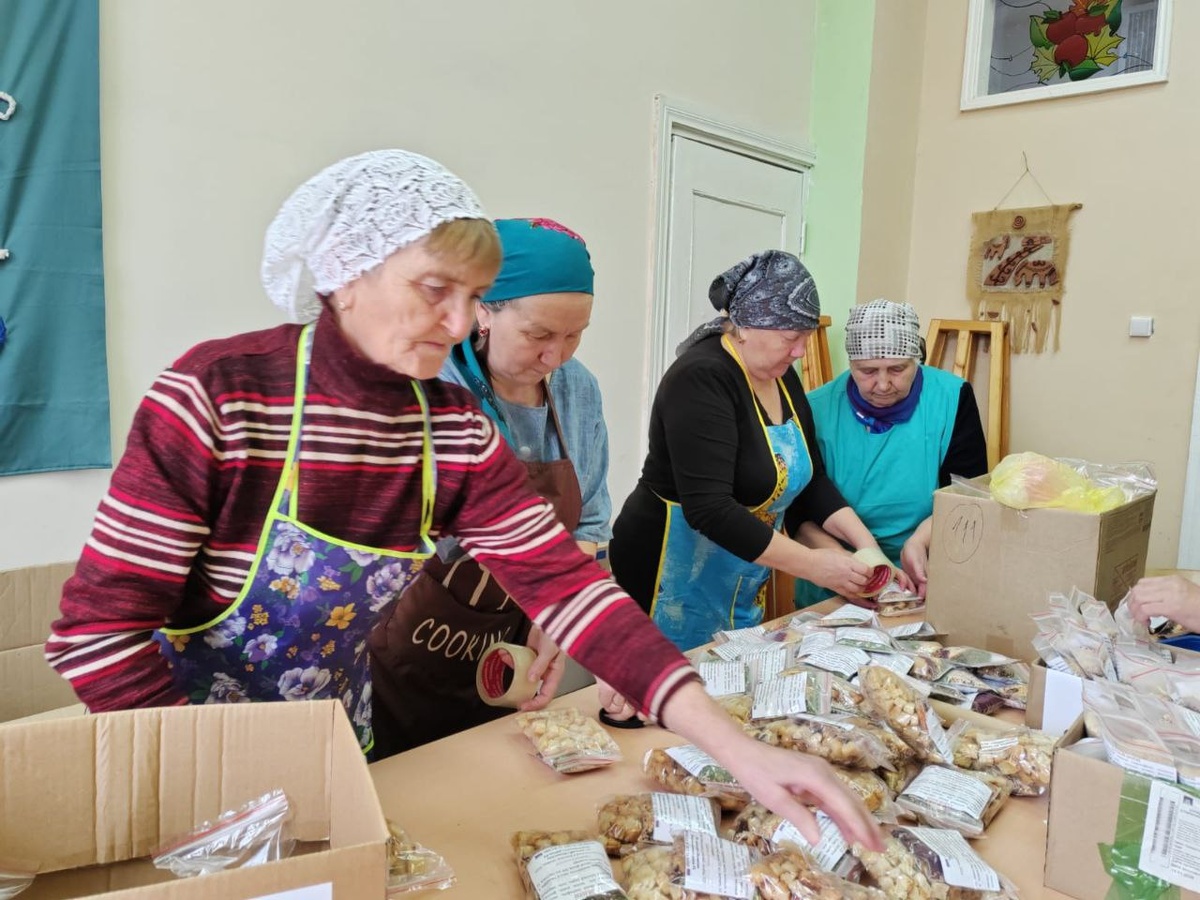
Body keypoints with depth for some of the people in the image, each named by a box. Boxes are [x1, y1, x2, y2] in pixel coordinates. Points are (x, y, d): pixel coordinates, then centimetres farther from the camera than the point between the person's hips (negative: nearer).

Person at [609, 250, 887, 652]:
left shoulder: (783, 378, 4)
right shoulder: (701, 380, -22)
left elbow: (811, 479, 9)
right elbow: (709, 508, -30)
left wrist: (863, 540, -5)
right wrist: (811, 564, -26)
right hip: (672, 581, -8)